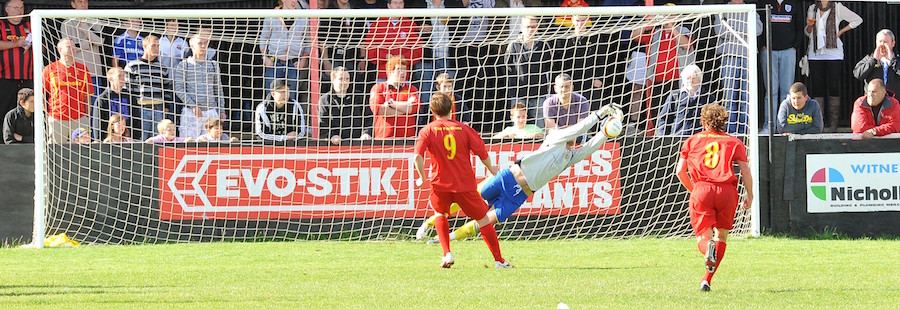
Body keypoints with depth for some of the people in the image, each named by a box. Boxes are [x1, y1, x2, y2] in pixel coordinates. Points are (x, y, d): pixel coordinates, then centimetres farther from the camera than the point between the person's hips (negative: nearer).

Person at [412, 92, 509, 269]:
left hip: (441, 184, 0)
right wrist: (491, 169, 19)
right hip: (465, 185, 0)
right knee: (483, 219, 11)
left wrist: (422, 178, -1)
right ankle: (499, 260, 8)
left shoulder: (428, 131, -1)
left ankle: (447, 254, 12)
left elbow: (418, 156, -14)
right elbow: (482, 153, 1)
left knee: (440, 214, 28)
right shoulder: (463, 129, 1)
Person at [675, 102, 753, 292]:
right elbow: (745, 171, 3)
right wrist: (749, 196, 14)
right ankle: (707, 280, 8)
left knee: (703, 237, 0)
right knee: (722, 235, 16)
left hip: (701, 190, 0)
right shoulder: (734, 142, 13)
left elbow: (680, 171, 11)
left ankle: (708, 248, -39)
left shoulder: (692, 141, 16)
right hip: (727, 190, 0)